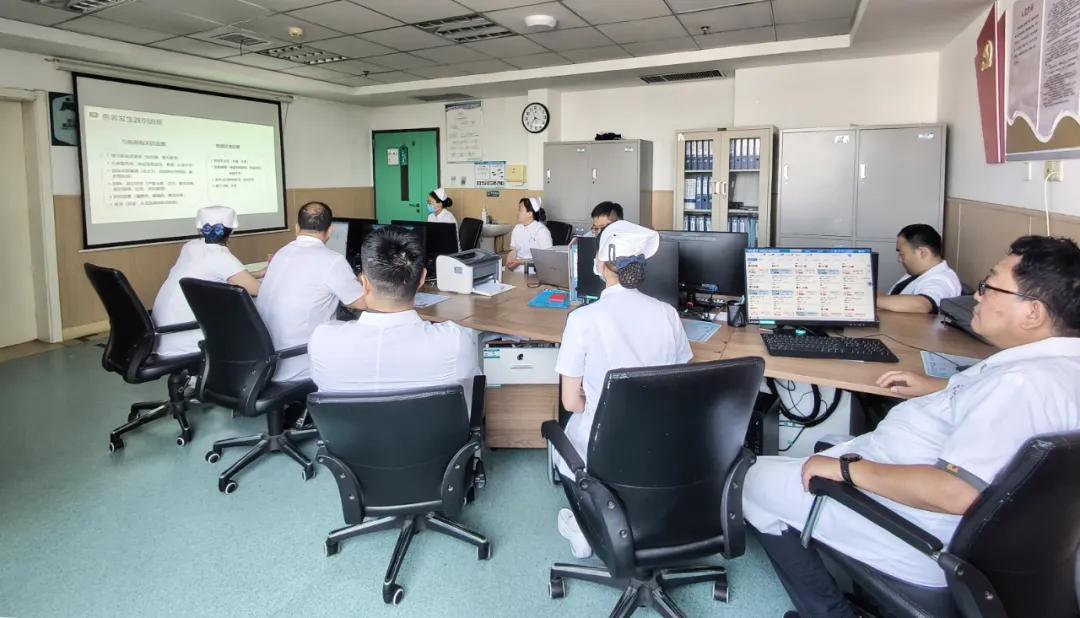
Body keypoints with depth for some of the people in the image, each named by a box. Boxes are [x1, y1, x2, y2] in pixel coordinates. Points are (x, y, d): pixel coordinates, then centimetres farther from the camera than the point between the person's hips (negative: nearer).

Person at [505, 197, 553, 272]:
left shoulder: (542, 231, -8)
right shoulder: (517, 229, 14)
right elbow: (513, 251, 11)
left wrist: (521, 262, -16)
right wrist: (509, 264, -9)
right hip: (516, 270, 6)